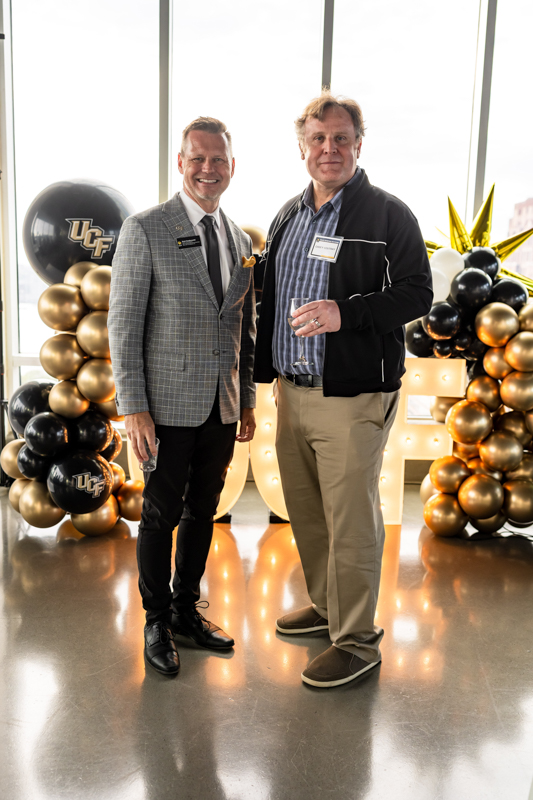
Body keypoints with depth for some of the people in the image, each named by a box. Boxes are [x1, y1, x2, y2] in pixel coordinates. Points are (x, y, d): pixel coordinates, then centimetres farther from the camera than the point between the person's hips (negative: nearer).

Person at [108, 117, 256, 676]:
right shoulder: (144, 230, -6)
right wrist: (133, 409, -14)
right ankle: (157, 622, 25)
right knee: (161, 516, 6)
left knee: (203, 512, 15)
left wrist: (248, 401, 14)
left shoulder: (241, 241, 11)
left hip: (222, 408, 5)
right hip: (169, 408, -5)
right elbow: (123, 325, -9)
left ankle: (187, 608, 32)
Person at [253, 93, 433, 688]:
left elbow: (417, 293, -10)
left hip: (352, 399, -7)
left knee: (351, 525, 0)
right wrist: (261, 372, 17)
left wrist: (345, 313, -23)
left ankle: (356, 641, 17)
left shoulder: (389, 215, -5)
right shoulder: (287, 217, 15)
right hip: (291, 393, 7)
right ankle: (325, 606, 37)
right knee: (305, 514, 17)